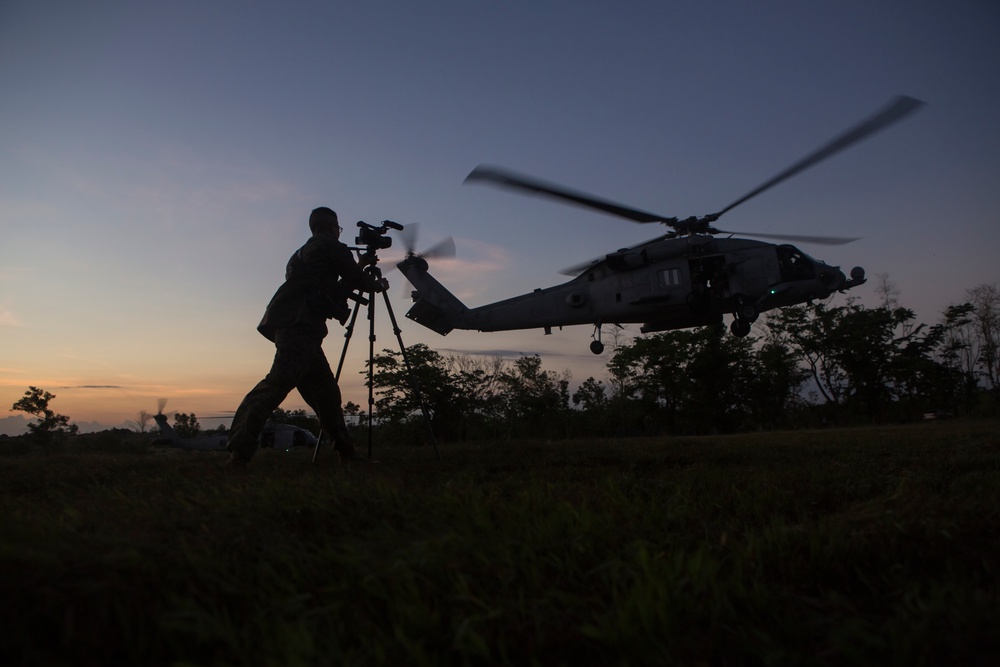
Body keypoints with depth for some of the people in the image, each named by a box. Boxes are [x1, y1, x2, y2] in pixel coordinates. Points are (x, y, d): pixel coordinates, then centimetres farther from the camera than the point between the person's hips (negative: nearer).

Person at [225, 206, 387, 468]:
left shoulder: (303, 253, 30)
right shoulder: (330, 247, 5)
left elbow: (331, 292, 34)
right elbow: (357, 280, 5)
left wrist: (358, 269, 39)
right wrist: (378, 284, 25)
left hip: (291, 326, 10)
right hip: (300, 326, -10)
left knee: (325, 389, 9)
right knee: (278, 382, -20)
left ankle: (346, 452, 12)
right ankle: (240, 447, -28)